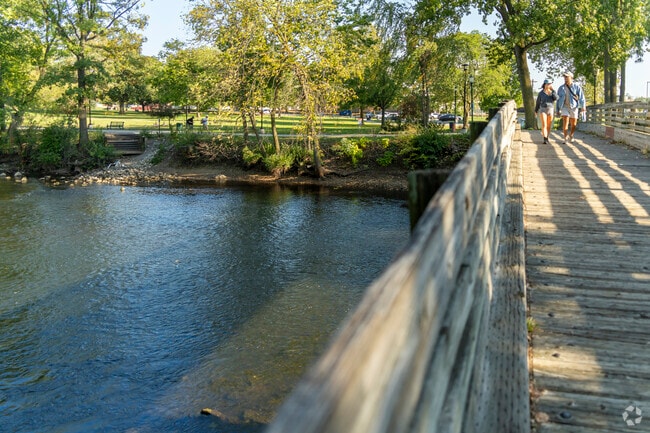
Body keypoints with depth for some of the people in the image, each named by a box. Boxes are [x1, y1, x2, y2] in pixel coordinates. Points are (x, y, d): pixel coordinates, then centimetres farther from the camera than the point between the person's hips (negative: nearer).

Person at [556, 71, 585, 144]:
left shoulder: (576, 87, -1)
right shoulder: (561, 88, 6)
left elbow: (581, 97, -7)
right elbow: (559, 99, 12)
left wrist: (583, 106, -18)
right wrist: (558, 109, 11)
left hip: (573, 107, 0)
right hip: (564, 107, 0)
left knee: (573, 124, 5)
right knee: (565, 122, -16)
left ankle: (571, 136, 30)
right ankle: (565, 138, -15)